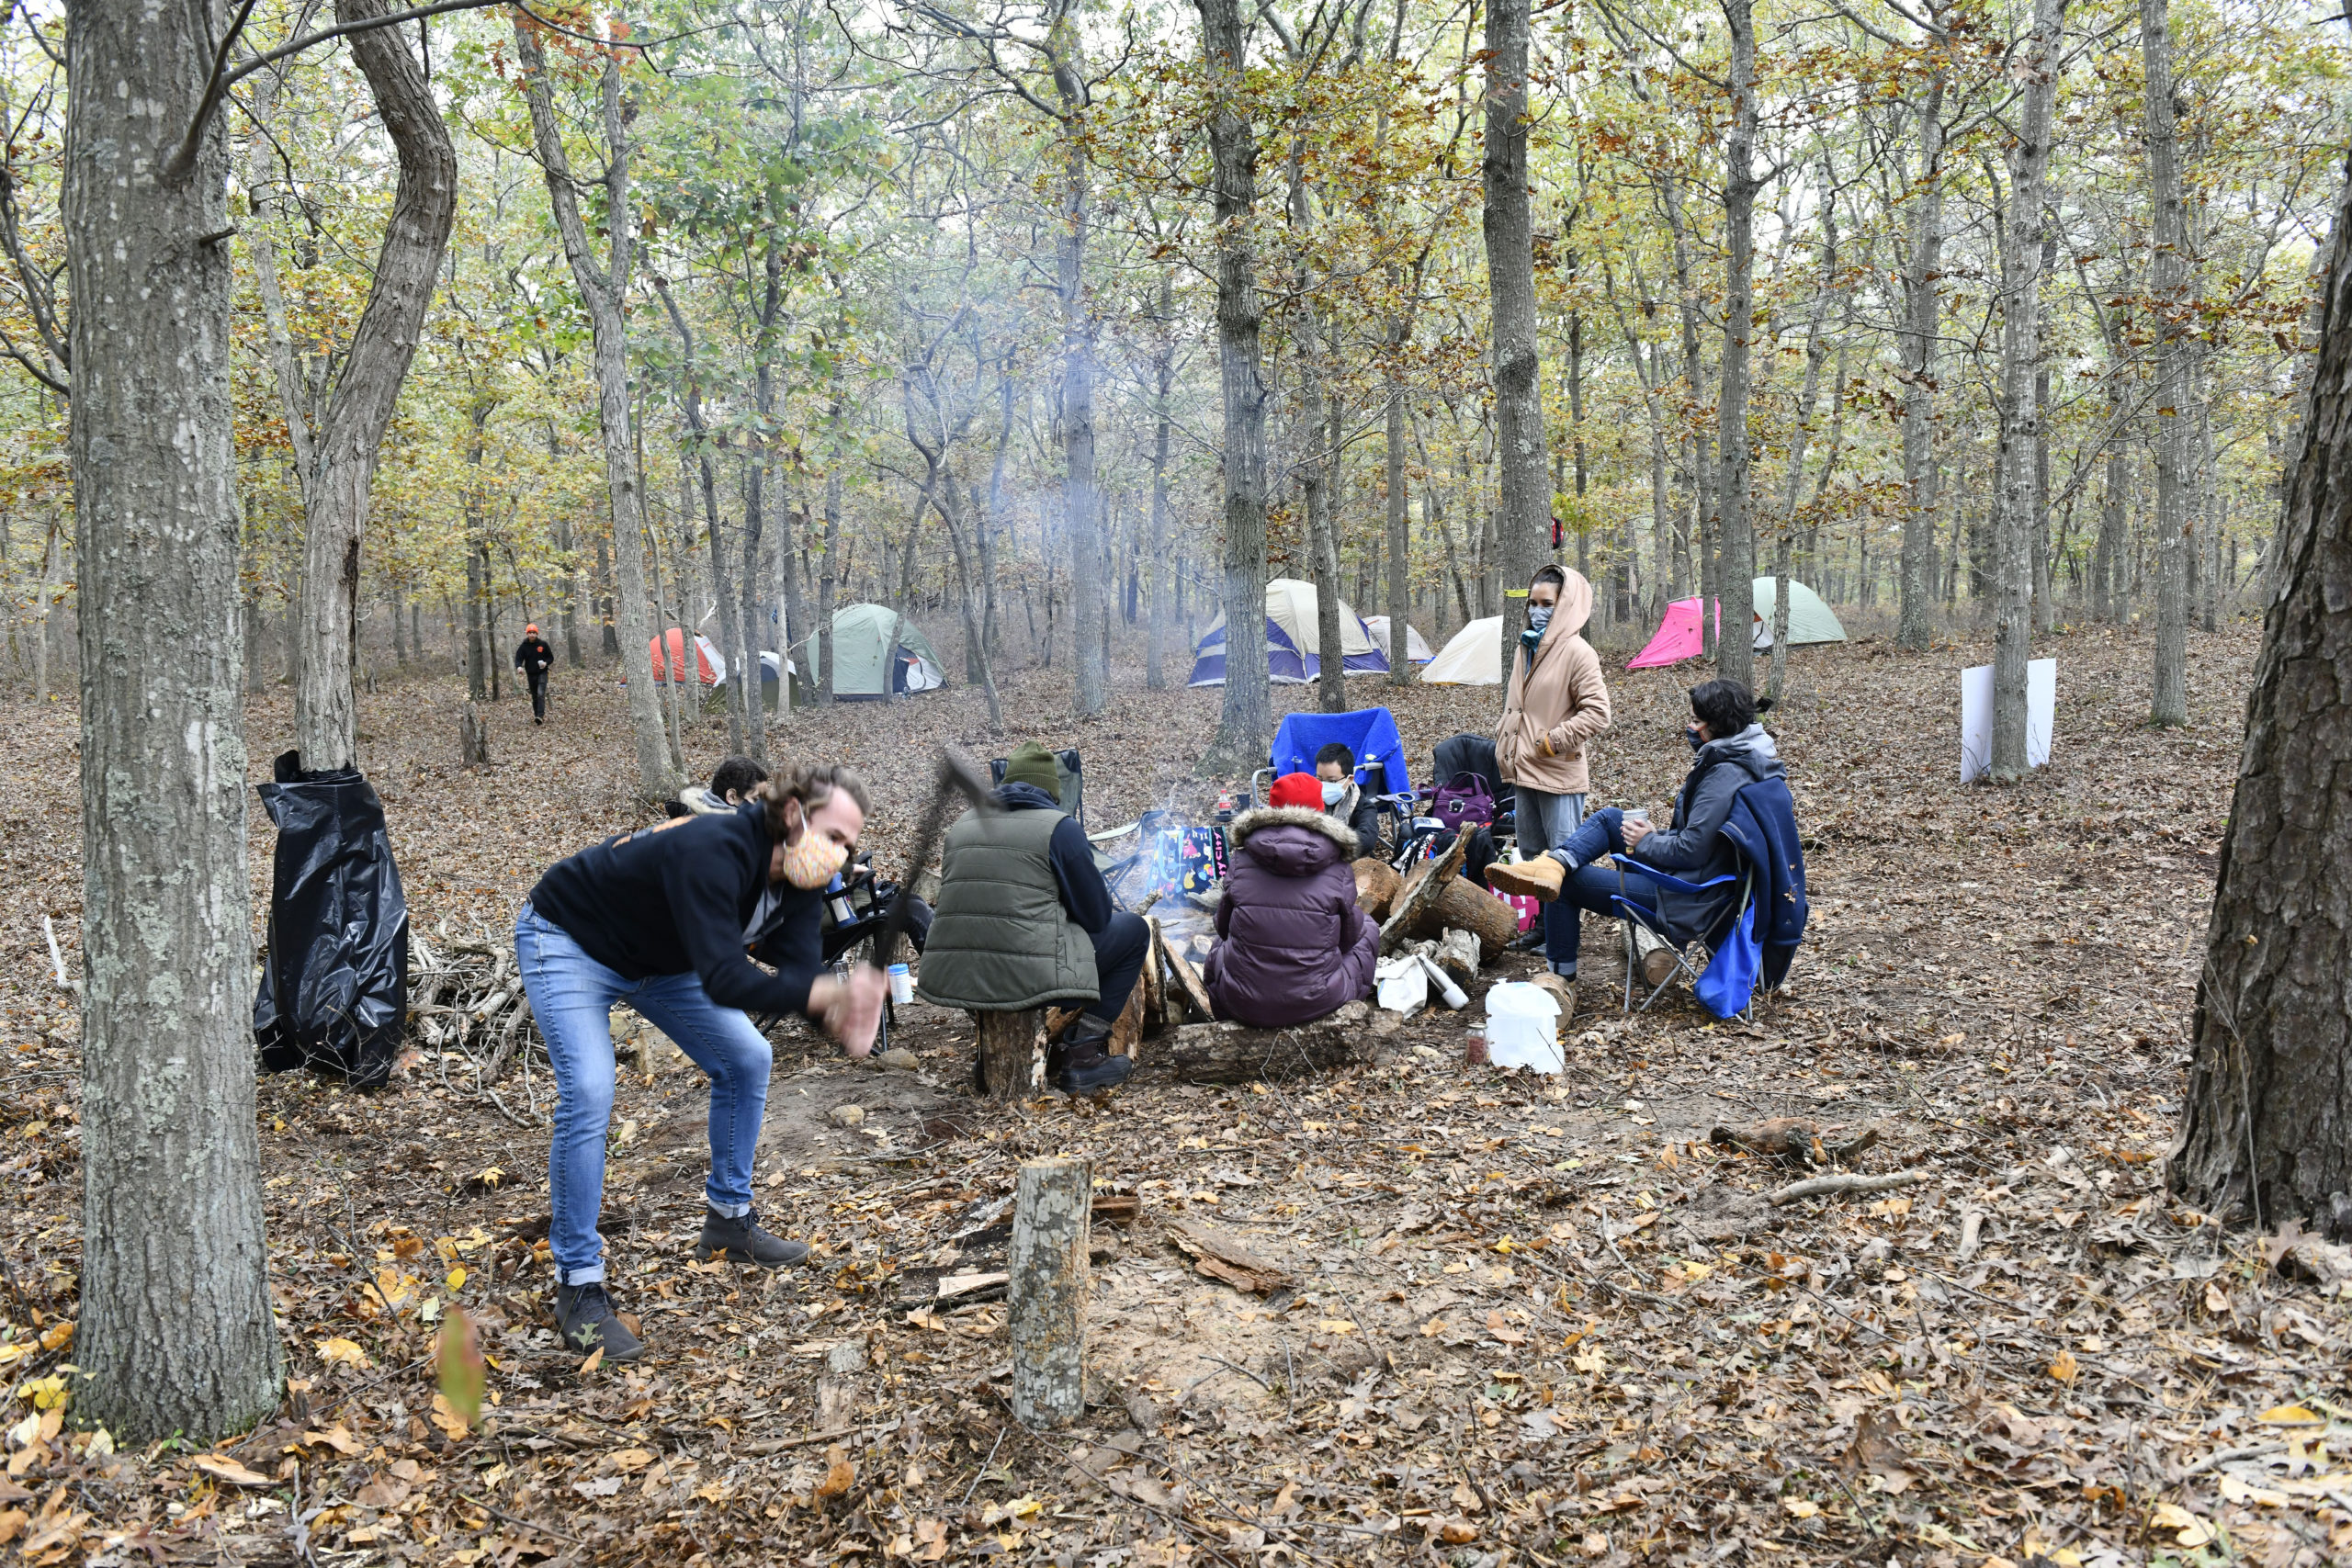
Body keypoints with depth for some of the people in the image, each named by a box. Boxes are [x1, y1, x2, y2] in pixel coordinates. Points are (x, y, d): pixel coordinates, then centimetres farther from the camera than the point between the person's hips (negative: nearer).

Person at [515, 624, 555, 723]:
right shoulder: (523, 646, 0)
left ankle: (540, 716, -27)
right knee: (534, 696, 10)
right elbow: (518, 658, -3)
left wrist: (546, 663, -16)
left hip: (542, 673, -3)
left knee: (541, 694, -18)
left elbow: (551, 657, 6)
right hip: (531, 674, 3)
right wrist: (519, 666, -26)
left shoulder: (543, 644, -2)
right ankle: (536, 715, 18)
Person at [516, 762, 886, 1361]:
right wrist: (826, 992, -57)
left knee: (746, 1059, 7)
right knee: (589, 1095, -23)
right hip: (568, 943, -8)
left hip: (657, 958, 8)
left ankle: (727, 1220, 23)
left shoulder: (796, 879, -13)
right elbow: (724, 981, -46)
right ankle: (578, 1288, -11)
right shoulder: (713, 851, -39)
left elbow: (803, 973, -21)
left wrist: (837, 1016, -43)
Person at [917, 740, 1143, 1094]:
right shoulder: (1060, 827, -2)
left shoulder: (962, 825, 16)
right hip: (1027, 980, -6)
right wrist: (1112, 911, 27)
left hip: (952, 979, 6)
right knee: (1134, 929, 14)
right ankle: (1082, 1057, 8)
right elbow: (1096, 916, 0)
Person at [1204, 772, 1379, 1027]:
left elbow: (1224, 926, 8)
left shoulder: (1241, 862, -3)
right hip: (1314, 1004, -2)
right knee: (1368, 930, 25)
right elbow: (1349, 936, 4)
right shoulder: (1338, 871, -8)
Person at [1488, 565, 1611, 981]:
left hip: (1559, 776, -9)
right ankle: (1545, 938, 29)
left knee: (1560, 865, -7)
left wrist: (1552, 741, -15)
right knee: (1533, 858, 16)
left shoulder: (1576, 652, -11)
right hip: (1525, 773, 9)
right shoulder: (1526, 648, 13)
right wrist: (1505, 744, 17)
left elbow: (1597, 712, -16)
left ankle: (1563, 962, -5)